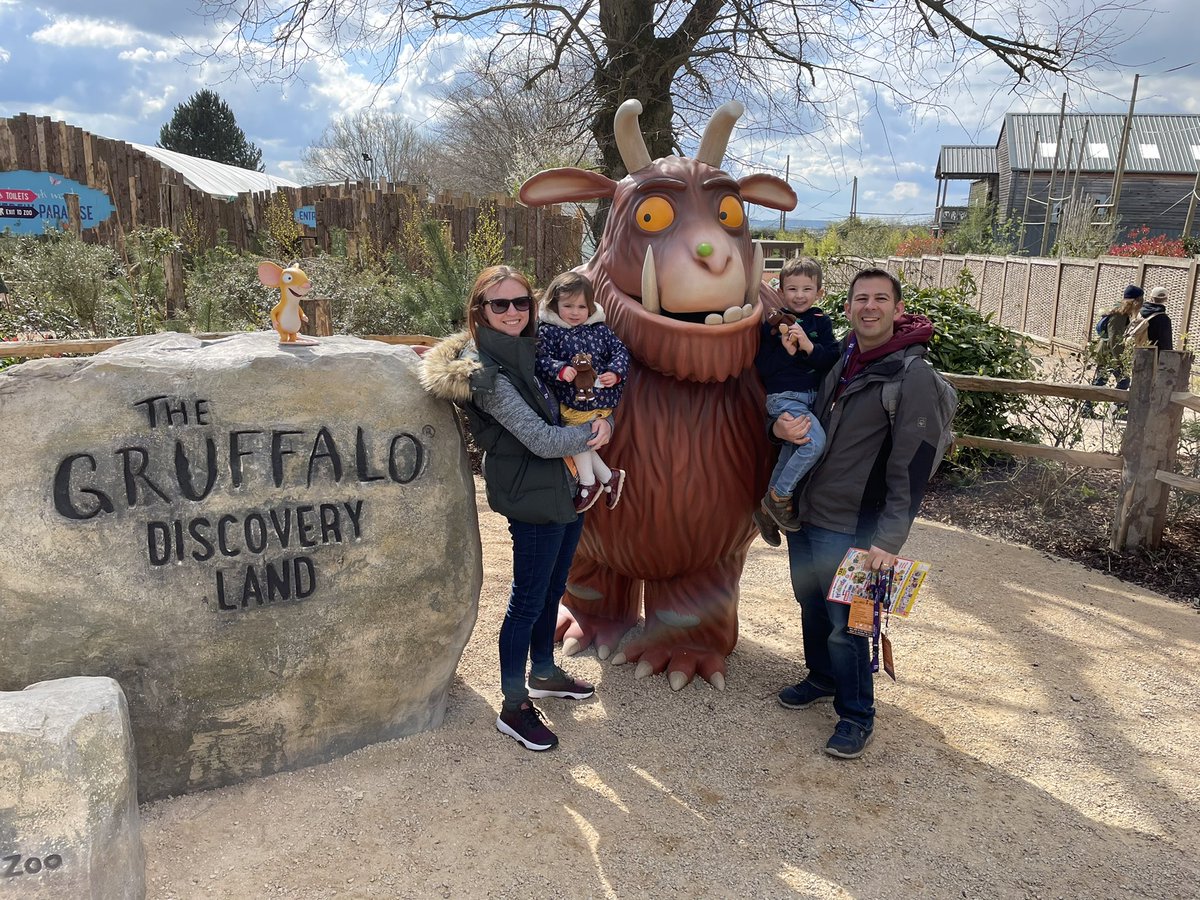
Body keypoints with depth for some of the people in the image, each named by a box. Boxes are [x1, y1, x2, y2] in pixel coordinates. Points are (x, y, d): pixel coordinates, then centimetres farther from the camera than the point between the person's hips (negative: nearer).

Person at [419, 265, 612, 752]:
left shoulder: (520, 353, 6)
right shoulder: (484, 371, -21)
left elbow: (554, 413, 20)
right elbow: (542, 439, -23)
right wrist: (594, 432, -7)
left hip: (564, 488, 9)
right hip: (532, 497, -9)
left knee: (552, 589, 21)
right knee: (528, 601, 2)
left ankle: (544, 674, 41)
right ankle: (514, 708, 17)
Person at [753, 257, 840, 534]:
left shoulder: (820, 321, 8)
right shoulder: (774, 324, -4)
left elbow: (833, 359, -1)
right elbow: (762, 366, -8)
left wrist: (810, 347, -17)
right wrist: (787, 351, -21)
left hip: (813, 396, 6)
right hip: (784, 397, -5)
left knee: (791, 451, 13)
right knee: (815, 441, -25)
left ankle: (771, 506, 28)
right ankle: (778, 497, -9)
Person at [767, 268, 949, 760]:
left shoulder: (912, 375, -14)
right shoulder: (838, 359, 7)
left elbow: (912, 465, -18)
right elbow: (806, 412, 19)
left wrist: (890, 538, -22)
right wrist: (782, 426, -6)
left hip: (851, 527, -7)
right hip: (805, 512, 7)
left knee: (845, 625, 2)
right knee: (812, 606, 21)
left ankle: (856, 714, 22)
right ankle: (822, 678, 43)